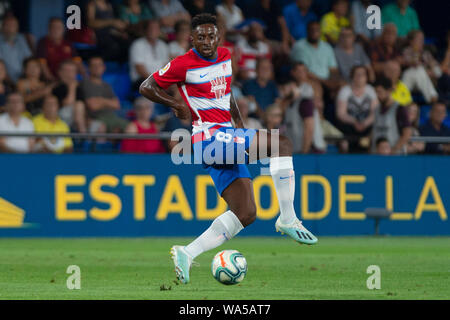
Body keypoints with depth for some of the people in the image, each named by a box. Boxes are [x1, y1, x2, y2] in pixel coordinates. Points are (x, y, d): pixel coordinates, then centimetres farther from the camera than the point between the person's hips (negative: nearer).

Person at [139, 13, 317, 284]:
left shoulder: (225, 57, 14)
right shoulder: (183, 65, -6)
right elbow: (147, 88, 2)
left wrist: (239, 123, 20)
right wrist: (177, 106, -3)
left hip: (229, 140, 8)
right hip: (209, 137, -8)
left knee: (245, 214, 1)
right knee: (283, 143, -21)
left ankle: (187, 254, -1)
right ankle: (288, 219, -19)